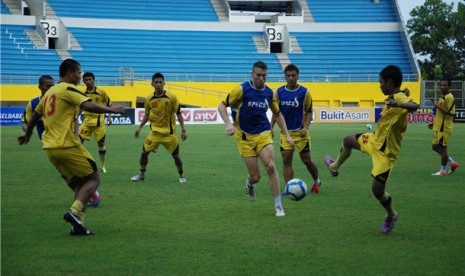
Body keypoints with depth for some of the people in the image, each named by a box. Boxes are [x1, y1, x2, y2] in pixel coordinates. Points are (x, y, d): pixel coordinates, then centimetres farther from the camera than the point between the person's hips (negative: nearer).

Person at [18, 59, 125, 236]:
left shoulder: (50, 92, 20)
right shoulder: (68, 89, -6)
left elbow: (36, 114, 32)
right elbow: (88, 106, -22)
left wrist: (27, 134, 46)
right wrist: (112, 110, -14)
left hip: (50, 147, 9)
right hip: (67, 146, -9)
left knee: (78, 183, 14)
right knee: (93, 179, 0)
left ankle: (77, 224, 2)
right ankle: (74, 211, -19)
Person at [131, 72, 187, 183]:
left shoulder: (171, 97, -11)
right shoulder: (149, 99, -2)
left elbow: (178, 114, -6)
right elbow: (146, 115, 12)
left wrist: (183, 130, -9)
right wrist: (140, 127, 6)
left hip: (169, 132, -2)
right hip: (155, 131, 3)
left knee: (175, 155, 1)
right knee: (144, 152, -1)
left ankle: (181, 176, 21)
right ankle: (141, 174, 19)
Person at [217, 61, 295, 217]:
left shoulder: (270, 93, 2)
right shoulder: (241, 90, -10)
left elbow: (277, 114, 16)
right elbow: (222, 106, -6)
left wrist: (287, 135, 11)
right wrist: (229, 124, -22)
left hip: (264, 134, 2)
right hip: (245, 137, -2)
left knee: (270, 166, -19)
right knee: (255, 176, -3)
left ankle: (278, 206, -9)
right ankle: (249, 184, 38)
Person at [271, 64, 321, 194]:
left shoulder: (304, 92, -6)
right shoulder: (279, 92, 2)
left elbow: (309, 112, -2)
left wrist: (306, 127, -15)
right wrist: (271, 127, 3)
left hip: (300, 132, -2)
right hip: (285, 132, 2)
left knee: (306, 160, 4)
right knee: (286, 160, -5)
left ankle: (316, 181, 30)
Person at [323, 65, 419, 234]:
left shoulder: (400, 99, -30)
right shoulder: (392, 98, -1)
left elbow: (414, 106, -53)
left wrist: (397, 104, -69)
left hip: (385, 152, -10)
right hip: (375, 140, 10)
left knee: (377, 188, -8)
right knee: (348, 141, 27)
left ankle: (391, 216, 21)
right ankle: (334, 167, 57)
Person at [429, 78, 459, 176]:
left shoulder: (449, 97, -14)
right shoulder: (442, 97, 16)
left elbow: (451, 113, -20)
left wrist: (439, 107, -19)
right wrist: (434, 123, 22)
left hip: (445, 127, -10)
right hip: (439, 127, 10)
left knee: (442, 148, -4)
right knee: (436, 147, 13)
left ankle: (443, 170, 5)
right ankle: (453, 163, 22)